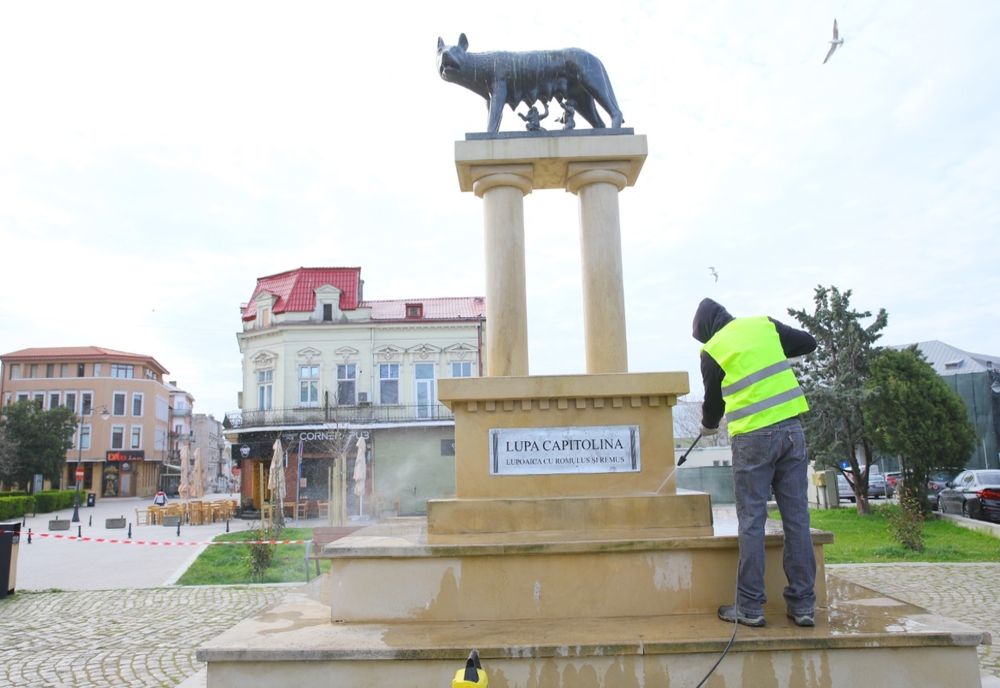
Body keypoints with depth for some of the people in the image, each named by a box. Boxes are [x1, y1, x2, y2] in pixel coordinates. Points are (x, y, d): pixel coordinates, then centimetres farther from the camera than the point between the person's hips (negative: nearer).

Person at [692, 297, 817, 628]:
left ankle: (749, 607, 6)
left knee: (752, 520, 2)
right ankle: (803, 604, 13)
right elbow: (809, 343, 18)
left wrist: (709, 424, 31)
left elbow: (713, 399, 11)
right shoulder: (764, 325, 10)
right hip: (791, 429, 4)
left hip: (752, 438, -4)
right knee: (797, 517, 7)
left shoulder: (712, 351, 0)